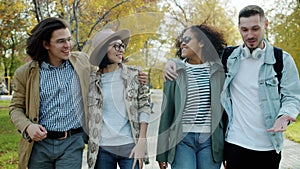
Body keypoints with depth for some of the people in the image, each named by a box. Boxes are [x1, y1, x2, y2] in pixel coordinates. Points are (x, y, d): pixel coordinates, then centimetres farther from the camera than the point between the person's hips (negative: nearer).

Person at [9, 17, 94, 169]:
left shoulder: (82, 61, 3)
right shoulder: (25, 72, -1)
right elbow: (16, 107, 7)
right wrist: (27, 126, -12)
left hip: (72, 142, 0)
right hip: (39, 142, 1)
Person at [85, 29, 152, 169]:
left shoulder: (134, 74, 3)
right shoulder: (93, 81, 4)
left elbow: (144, 107, 1)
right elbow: (89, 115, 10)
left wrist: (141, 143, -6)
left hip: (130, 146, 0)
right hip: (102, 148, 1)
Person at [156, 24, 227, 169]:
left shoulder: (218, 70, 6)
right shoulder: (174, 70, 5)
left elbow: (226, 108, 8)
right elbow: (167, 109, 6)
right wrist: (162, 152, 3)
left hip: (211, 140, 1)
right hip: (182, 139, 0)